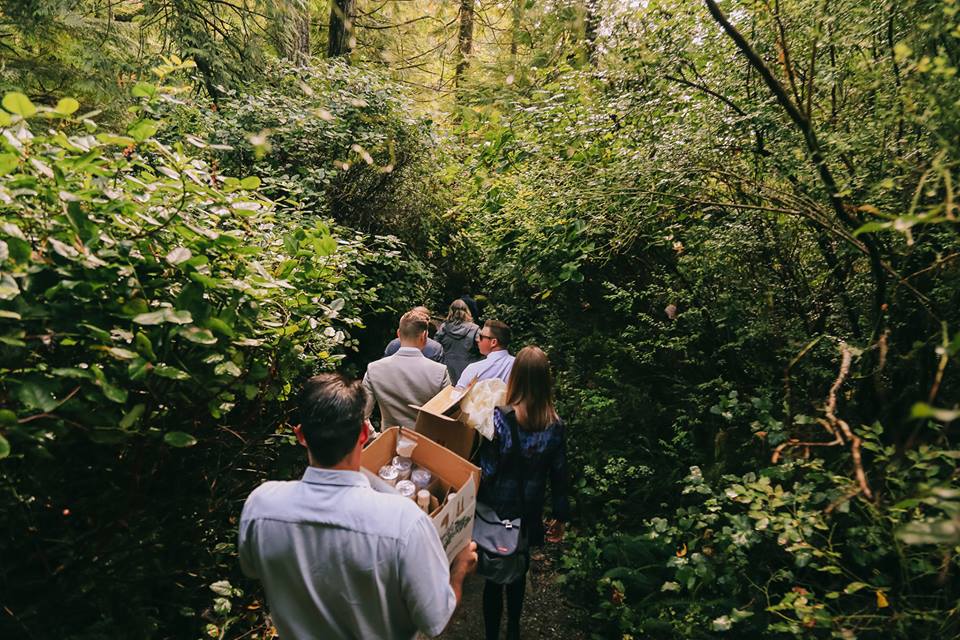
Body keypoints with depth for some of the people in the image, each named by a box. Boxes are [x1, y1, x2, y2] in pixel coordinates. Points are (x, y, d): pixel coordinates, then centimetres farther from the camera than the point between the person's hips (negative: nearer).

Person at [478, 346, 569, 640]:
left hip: (498, 509, -3)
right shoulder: (555, 424, -11)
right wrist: (560, 516, 10)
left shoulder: (500, 417, -22)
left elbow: (487, 471, -18)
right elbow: (558, 475, -2)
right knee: (518, 570, 23)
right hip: (530, 512, 4)